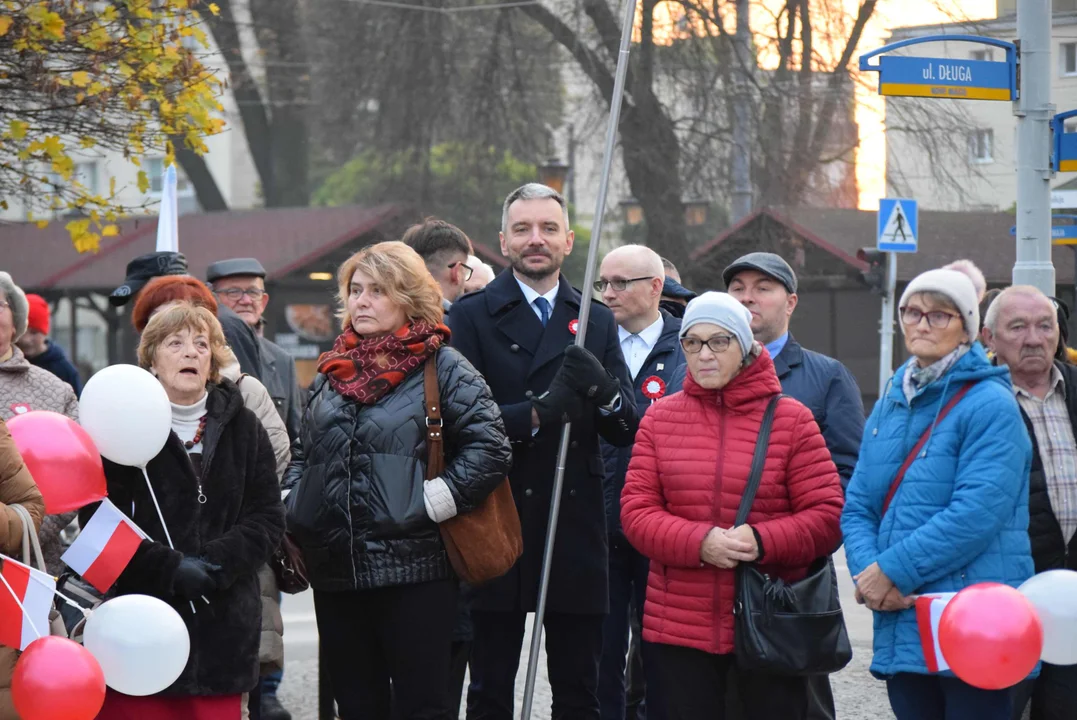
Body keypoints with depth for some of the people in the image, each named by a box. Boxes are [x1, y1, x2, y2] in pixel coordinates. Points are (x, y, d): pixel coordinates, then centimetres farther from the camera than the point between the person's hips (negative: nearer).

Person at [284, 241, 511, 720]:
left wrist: (435, 503, -15)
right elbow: (302, 455, 26)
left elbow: (489, 448, -10)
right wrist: (293, 507, 11)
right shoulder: (331, 373, 16)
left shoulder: (442, 368, -2)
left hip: (413, 569, -6)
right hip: (334, 571, 6)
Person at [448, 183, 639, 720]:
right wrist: (537, 412, -22)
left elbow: (627, 432, 7)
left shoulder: (598, 322, 12)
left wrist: (602, 390, -13)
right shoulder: (472, 317, 1)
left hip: (576, 529, 3)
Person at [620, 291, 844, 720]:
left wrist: (762, 541, -21)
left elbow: (828, 517, -4)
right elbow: (635, 512, 0)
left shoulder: (791, 419, 0)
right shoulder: (660, 418, 7)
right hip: (680, 625, 2)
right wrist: (699, 543, -17)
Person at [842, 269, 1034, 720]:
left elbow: (977, 513, -19)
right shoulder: (889, 406, 15)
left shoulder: (990, 405, -7)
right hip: (901, 630, 7)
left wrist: (893, 570, -17)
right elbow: (857, 508, 11)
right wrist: (868, 573, -9)